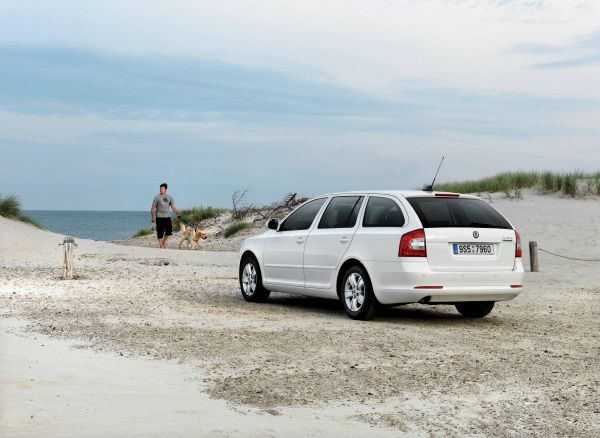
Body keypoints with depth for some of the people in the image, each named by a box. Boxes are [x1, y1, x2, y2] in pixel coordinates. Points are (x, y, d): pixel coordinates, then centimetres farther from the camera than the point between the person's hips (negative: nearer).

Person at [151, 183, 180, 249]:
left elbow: (173, 206, 7)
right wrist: (153, 217, -9)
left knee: (169, 231, -3)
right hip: (159, 217, -3)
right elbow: (153, 208, -1)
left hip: (167, 217, 3)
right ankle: (161, 245, 5)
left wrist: (177, 213, -11)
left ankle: (164, 241, 22)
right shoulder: (157, 197, -2)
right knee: (160, 232, -4)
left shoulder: (169, 197, 9)